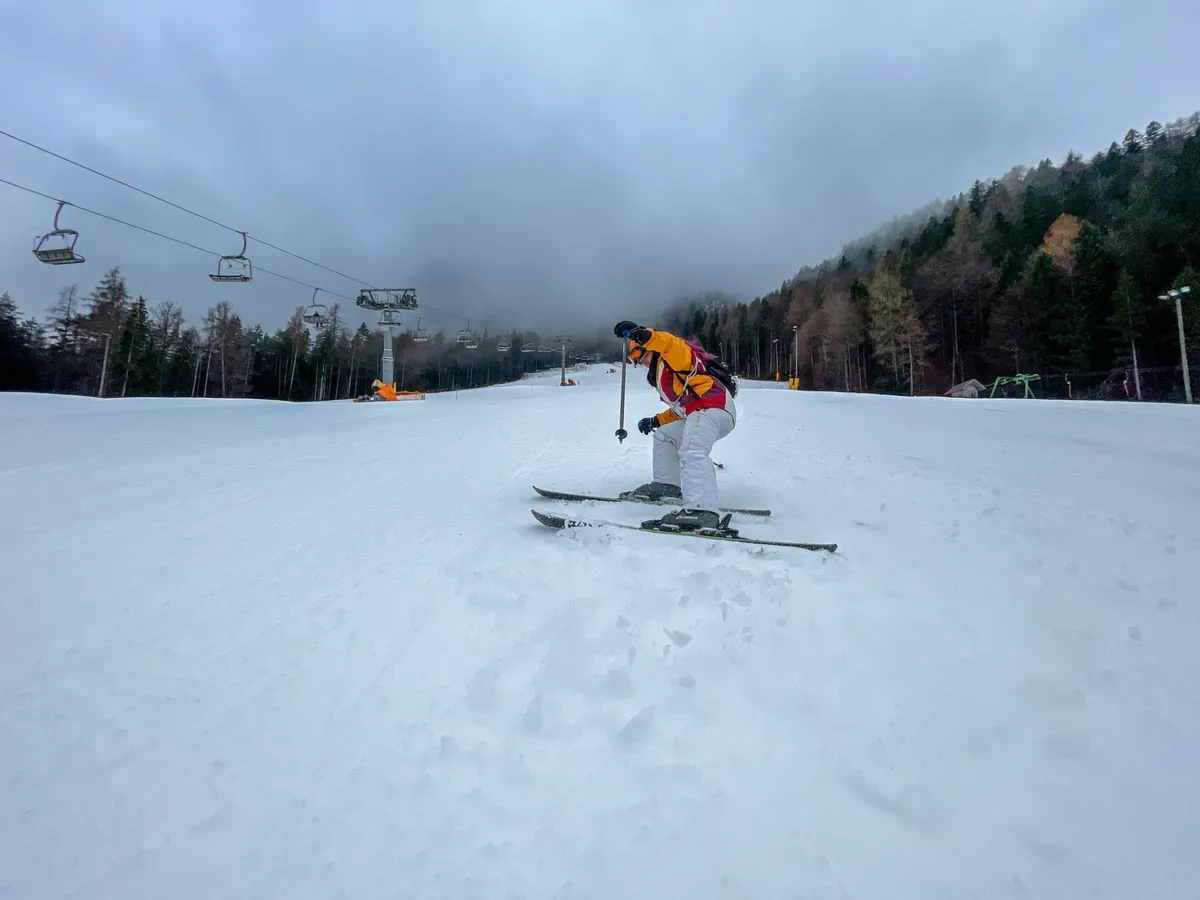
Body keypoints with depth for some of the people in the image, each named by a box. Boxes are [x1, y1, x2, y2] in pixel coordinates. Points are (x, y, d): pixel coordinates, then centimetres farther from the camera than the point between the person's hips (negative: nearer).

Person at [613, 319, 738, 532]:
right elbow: (679, 408, 35)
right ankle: (668, 485, 15)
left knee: (692, 451, -32)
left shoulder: (670, 356, 6)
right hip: (700, 412, 11)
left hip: (712, 404, -11)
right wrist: (656, 421, 30)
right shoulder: (663, 377, 33)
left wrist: (643, 335, -32)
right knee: (664, 436, 27)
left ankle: (702, 511, -49)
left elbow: (675, 346, -21)